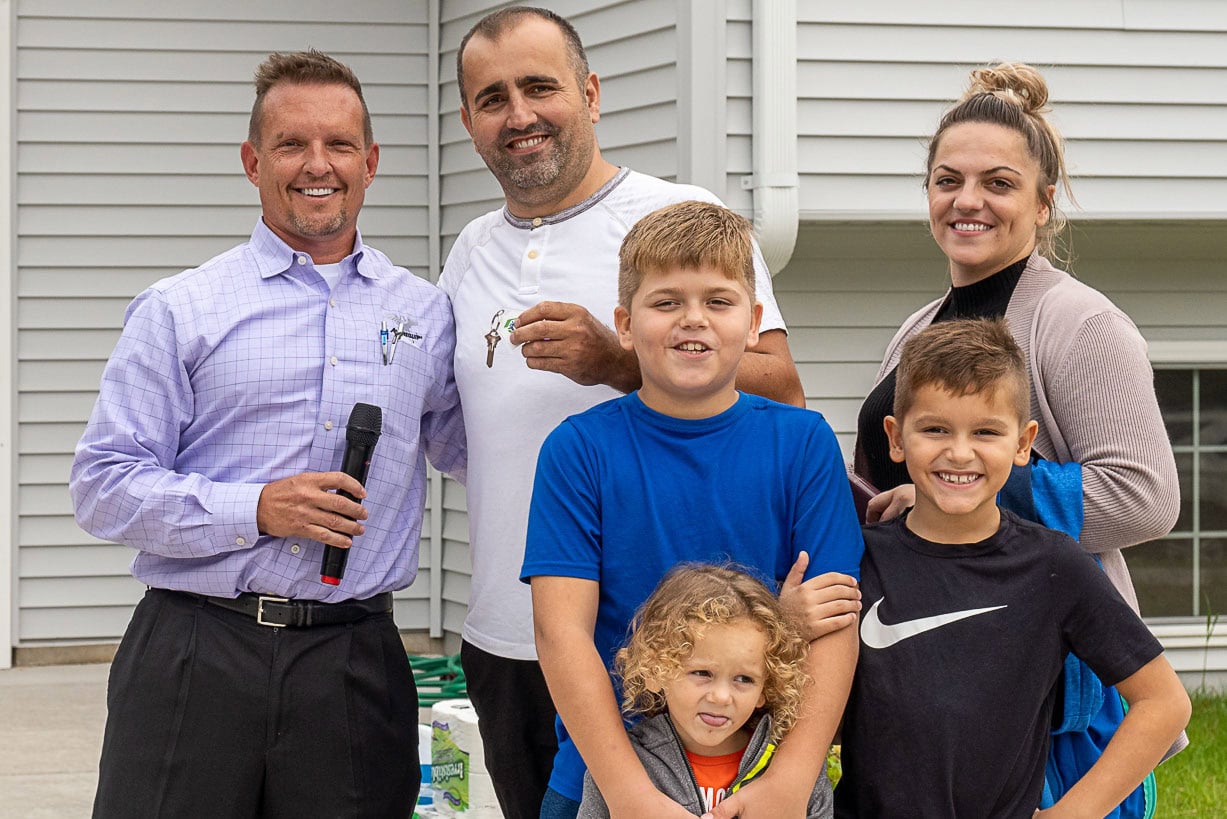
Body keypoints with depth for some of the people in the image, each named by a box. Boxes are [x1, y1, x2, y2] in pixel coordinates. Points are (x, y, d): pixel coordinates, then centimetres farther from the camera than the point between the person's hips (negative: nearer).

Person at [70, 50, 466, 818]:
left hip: (355, 664, 2)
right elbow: (104, 487, -1)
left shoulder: (425, 313, 11)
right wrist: (255, 510, -14)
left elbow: (464, 448, 21)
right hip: (194, 658, -2)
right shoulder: (178, 312, 3)